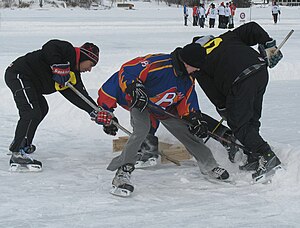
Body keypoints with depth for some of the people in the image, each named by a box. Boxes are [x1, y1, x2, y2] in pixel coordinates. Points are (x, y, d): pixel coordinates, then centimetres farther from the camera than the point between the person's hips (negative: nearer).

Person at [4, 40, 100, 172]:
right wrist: (59, 68, -26)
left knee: (42, 109, 25)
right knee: (32, 112, -19)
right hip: (18, 74, -11)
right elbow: (49, 48, -27)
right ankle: (18, 155, -23)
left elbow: (80, 96, 14)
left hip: (30, 83, 11)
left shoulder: (73, 74, 17)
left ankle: (23, 145, 36)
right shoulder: (68, 51, -9)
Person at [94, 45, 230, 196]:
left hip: (166, 108, 7)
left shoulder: (188, 79, -6)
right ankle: (122, 173, -26)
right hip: (140, 102, -7)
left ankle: (209, 166, 26)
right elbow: (126, 71, -31)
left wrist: (194, 118, -14)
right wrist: (134, 89, -43)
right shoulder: (158, 63, -32)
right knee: (142, 130, -32)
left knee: (187, 132, 6)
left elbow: (187, 103, 2)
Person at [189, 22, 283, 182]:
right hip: (261, 71, 6)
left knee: (238, 124, 3)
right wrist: (268, 45, 20)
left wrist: (223, 109, 25)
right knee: (251, 119, 18)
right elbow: (252, 28, 20)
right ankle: (255, 158, 17)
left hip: (240, 83, -6)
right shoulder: (227, 38, 28)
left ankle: (266, 157, -8)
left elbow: (212, 91, 14)